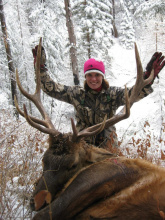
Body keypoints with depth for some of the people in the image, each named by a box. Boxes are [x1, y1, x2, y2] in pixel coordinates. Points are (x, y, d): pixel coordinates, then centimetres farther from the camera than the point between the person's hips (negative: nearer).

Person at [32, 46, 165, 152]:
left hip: (108, 147, 0)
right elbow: (52, 89, -1)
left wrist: (148, 77, -37)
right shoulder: (77, 94, 0)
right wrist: (41, 68, -12)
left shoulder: (113, 94, -4)